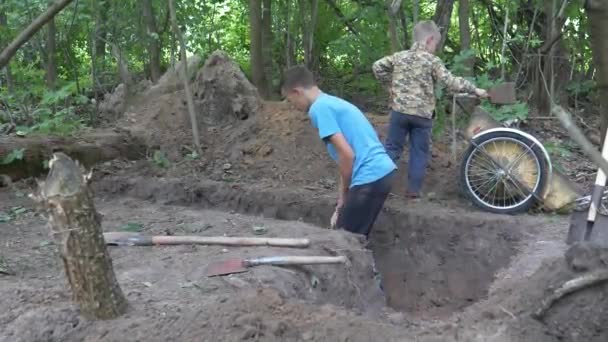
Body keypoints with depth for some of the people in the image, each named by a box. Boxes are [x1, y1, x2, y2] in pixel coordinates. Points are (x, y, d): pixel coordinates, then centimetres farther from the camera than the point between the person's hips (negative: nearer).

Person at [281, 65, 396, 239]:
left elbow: (347, 155, -16)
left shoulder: (319, 108, -9)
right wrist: (342, 203, 22)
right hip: (383, 173, 9)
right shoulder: (334, 102, 20)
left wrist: (344, 191, 1)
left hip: (369, 179, -9)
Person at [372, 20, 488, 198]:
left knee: (392, 148, 10)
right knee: (419, 152, 9)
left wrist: (390, 82, 18)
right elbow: (451, 83, -9)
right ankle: (414, 189, 10)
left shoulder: (399, 56, 6)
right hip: (422, 114, -3)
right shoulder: (433, 61, -5)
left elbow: (377, 66, 8)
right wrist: (474, 89, -1)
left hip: (400, 110, 3)